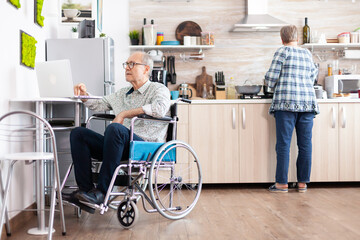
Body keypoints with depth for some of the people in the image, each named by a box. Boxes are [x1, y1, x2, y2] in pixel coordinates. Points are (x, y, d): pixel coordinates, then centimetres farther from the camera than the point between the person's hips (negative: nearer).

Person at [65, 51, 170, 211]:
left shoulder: (158, 89, 4)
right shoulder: (123, 93, 28)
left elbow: (160, 109, -19)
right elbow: (98, 104, 33)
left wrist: (124, 114, -15)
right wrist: (84, 94, 11)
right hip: (121, 145, 8)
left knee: (115, 128, -36)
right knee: (78, 134, -6)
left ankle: (102, 192, -32)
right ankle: (86, 189, -18)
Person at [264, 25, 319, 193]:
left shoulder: (282, 52, -1)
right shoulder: (307, 54, 15)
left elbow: (271, 78, -6)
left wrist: (272, 85, 15)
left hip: (286, 103, -5)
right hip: (308, 103, 5)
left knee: (283, 143, -2)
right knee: (305, 144, 7)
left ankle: (282, 183, 1)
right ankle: (303, 183, 13)